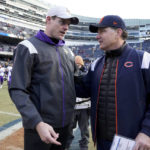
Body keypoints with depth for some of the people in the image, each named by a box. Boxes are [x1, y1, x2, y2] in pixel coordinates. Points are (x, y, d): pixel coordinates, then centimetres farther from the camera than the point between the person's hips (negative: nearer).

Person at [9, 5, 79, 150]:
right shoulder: (29, 47, -9)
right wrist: (37, 123, -26)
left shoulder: (67, 51, 12)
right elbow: (18, 90, -16)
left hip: (66, 124, 6)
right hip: (39, 124, -6)